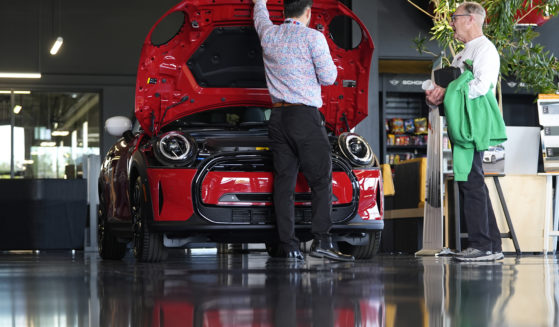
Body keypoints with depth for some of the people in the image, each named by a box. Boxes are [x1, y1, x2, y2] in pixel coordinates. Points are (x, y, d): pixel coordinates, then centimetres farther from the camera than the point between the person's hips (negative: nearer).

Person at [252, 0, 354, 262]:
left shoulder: (269, 35, 11)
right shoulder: (312, 37, -6)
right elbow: (328, 77, -6)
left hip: (277, 117, 6)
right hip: (305, 116, -6)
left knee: (284, 181, 3)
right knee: (321, 180, -3)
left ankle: (289, 246, 0)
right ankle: (321, 241, -14)